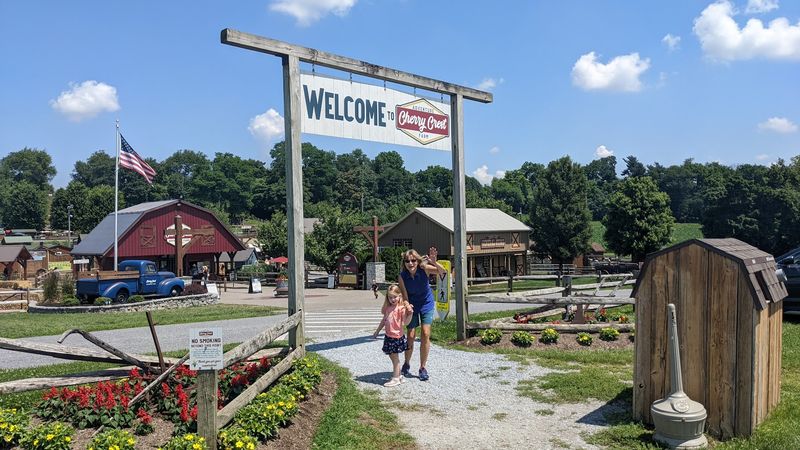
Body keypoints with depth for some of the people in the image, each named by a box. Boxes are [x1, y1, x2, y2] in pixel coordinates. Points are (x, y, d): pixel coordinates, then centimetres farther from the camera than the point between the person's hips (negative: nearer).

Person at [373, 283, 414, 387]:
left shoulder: (401, 308, -13)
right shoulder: (388, 308, 10)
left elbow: (405, 322, -17)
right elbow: (384, 320, 21)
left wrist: (410, 313, -31)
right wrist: (377, 331, 26)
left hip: (397, 337, -8)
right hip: (388, 336, 8)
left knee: (395, 358, 1)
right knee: (392, 357, 15)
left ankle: (395, 379, 10)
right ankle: (398, 376, 26)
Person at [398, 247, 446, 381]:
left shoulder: (424, 268, -25)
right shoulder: (402, 276, -22)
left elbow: (442, 272, -39)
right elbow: (405, 296, -15)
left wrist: (434, 262, -57)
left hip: (426, 303, 0)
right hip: (412, 305, 0)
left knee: (425, 334, -5)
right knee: (411, 336, 1)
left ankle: (423, 368, 10)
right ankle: (406, 364, 26)